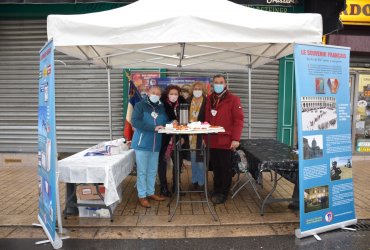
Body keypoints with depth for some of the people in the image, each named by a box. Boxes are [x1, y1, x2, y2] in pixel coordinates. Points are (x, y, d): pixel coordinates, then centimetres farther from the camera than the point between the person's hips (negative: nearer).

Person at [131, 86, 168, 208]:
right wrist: (153, 128, -25)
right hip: (142, 144, -5)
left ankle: (150, 193, 29)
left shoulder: (162, 107, 11)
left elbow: (165, 122, 16)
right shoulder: (140, 105, -6)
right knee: (142, 171, 2)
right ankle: (142, 196, 14)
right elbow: (135, 122, -20)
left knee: (152, 171, 15)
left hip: (156, 145, 6)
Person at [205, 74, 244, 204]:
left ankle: (223, 192, 19)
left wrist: (235, 138, -16)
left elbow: (239, 120, -10)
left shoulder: (233, 99, -4)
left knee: (225, 168, 6)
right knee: (215, 167, 14)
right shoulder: (210, 99, 13)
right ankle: (216, 190, 28)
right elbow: (207, 120, 14)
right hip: (212, 141, 5)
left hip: (226, 141, -5)